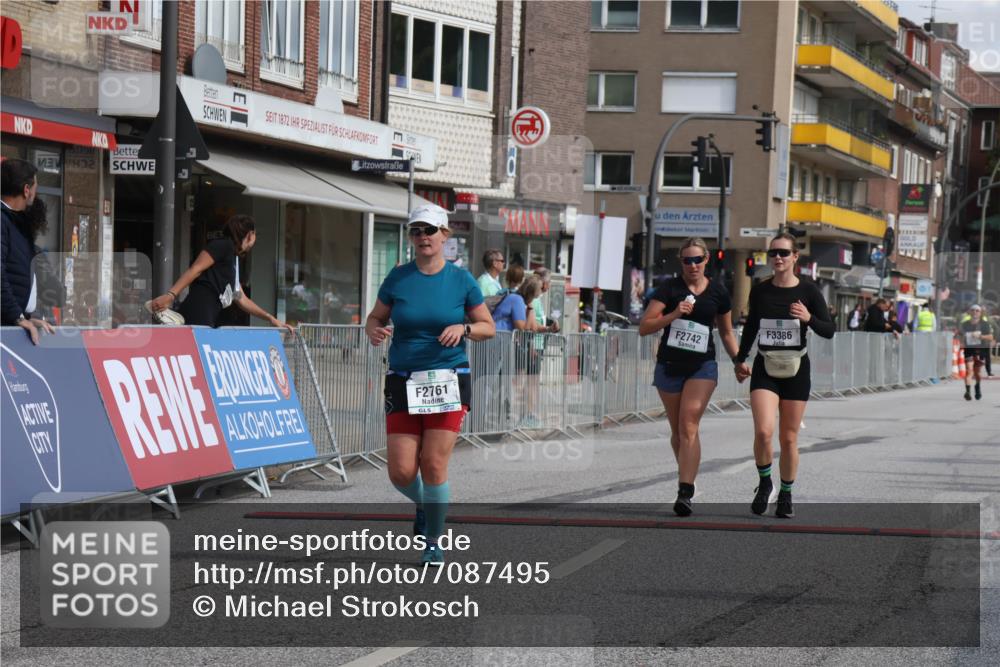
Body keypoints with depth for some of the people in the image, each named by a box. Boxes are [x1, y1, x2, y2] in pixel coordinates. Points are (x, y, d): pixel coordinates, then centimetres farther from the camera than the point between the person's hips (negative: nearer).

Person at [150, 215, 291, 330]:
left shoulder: (233, 260, 29)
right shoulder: (223, 245, 2)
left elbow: (242, 300, 35)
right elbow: (195, 269, -9)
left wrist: (271, 318, 34)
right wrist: (171, 295, -21)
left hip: (208, 321, 10)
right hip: (197, 316, -10)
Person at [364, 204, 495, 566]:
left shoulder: (461, 279, 1)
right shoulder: (398, 277, 4)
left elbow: (488, 326, 8)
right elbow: (374, 318, 12)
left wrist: (463, 329, -13)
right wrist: (374, 331, -11)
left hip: (448, 382, -1)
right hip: (402, 382, 1)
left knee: (434, 464, -8)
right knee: (401, 472, -3)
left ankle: (434, 541, 10)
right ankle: (424, 505, 32)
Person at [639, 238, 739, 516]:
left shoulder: (718, 292, 5)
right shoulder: (669, 289, -2)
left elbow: (726, 332, 18)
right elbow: (644, 328, -8)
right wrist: (673, 315, -21)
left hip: (702, 367, -1)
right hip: (669, 365, 1)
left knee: (689, 425, -16)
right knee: (677, 430, 10)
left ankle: (685, 492, -23)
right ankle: (687, 479, 31)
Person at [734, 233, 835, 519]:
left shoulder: (808, 291, -3)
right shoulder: (759, 291, 3)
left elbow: (829, 331, -4)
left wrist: (809, 318, -22)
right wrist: (740, 359, 21)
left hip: (795, 369, -1)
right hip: (765, 369, 1)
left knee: (789, 438, 5)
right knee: (763, 431, -18)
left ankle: (786, 496, 21)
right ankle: (764, 482, 5)